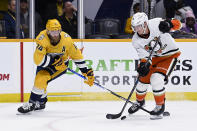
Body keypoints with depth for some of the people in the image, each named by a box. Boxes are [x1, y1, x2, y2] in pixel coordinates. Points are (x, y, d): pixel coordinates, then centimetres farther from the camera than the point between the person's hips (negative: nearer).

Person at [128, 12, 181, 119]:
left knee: (156, 79, -22)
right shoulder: (136, 41, -13)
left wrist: (168, 24, -47)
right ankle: (139, 101, 37)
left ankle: (160, 106, -3)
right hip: (154, 58, 5)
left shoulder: (156, 24, -27)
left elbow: (177, 24, -24)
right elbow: (144, 55, -15)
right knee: (143, 79, 5)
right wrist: (144, 64, -36)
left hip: (169, 55, -5)